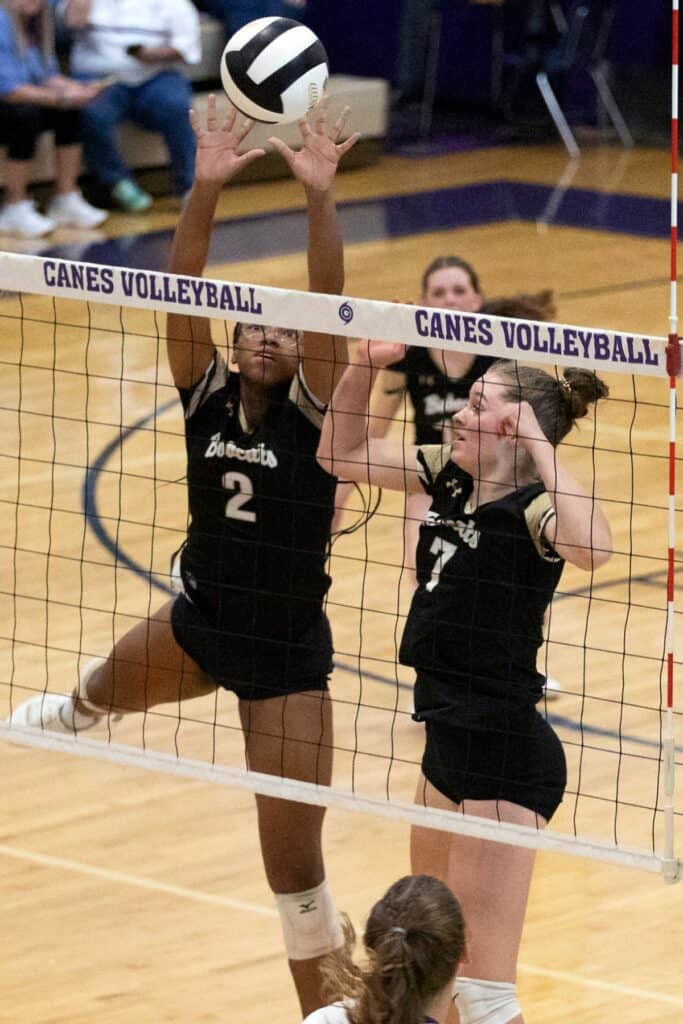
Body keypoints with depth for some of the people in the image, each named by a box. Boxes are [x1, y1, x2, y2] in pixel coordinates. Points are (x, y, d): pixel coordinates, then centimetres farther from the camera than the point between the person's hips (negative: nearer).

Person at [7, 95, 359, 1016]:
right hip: (200, 622, 4)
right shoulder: (207, 396, -5)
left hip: (286, 652, -4)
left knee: (294, 855, -1)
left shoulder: (314, 411, -12)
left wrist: (320, 196, -40)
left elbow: (328, 304, -26)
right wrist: (206, 188, -31)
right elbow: (182, 293, -17)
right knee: (99, 695, 33)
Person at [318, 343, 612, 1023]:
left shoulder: (532, 508, -18)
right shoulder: (450, 477, 4)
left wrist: (538, 445, -32)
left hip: (505, 760, -9)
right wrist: (364, 367, -1)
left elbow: (592, 549, -41)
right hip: (450, 742, 9)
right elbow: (342, 454, 15)